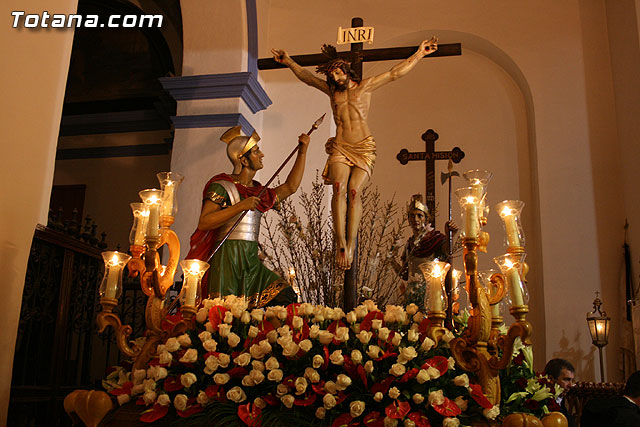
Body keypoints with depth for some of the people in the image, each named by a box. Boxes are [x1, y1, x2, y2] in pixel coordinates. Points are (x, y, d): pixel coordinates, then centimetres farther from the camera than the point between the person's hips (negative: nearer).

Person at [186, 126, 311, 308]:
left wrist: (303, 151, 23)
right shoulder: (221, 187, -2)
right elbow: (203, 223, -12)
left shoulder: (258, 192, 19)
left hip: (252, 263, 7)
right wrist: (240, 207, -18)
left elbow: (290, 187, 23)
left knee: (285, 297, -9)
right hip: (227, 261, -7)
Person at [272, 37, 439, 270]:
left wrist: (419, 54, 9)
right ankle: (341, 243, -27)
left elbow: (395, 72, 11)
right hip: (340, 148, 2)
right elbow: (307, 77, 29)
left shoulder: (365, 86, 11)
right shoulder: (332, 90, 18)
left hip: (364, 148, -2)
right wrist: (289, 62, 27)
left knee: (354, 190, -20)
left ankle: (350, 244, -21)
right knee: (339, 188, -22)